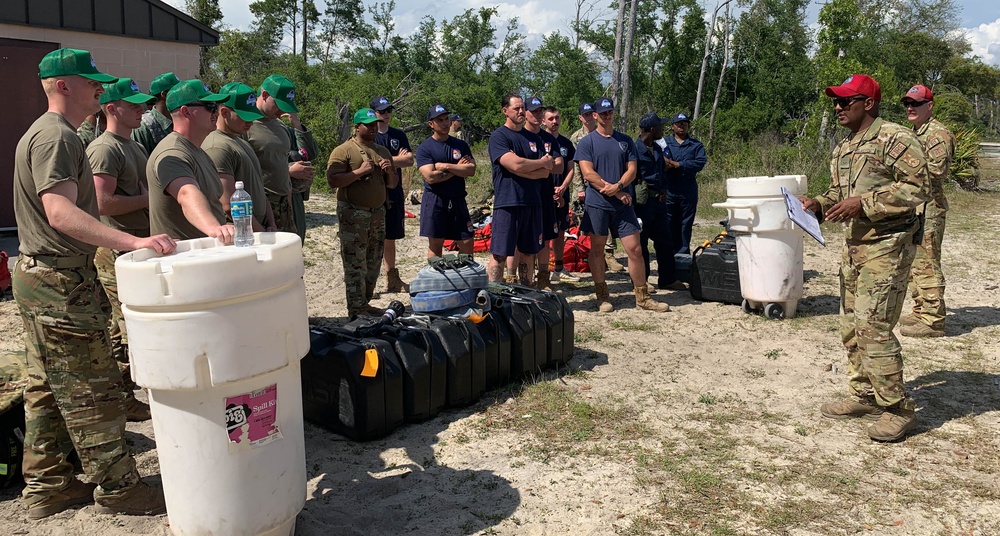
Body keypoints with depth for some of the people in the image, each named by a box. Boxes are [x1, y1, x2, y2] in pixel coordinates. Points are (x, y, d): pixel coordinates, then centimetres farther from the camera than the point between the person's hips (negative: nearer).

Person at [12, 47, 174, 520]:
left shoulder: (44, 133, 18)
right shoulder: (56, 135, -16)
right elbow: (60, 212, -30)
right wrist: (133, 242, -42)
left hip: (39, 276, 11)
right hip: (60, 283, -11)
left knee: (47, 389, 15)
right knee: (90, 390, -4)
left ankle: (45, 486, 26)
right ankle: (117, 488, 6)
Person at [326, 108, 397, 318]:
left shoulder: (383, 152, 16)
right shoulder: (343, 151, -6)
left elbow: (392, 184, 19)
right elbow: (332, 180, -17)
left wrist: (389, 171, -3)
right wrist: (360, 171, -20)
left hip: (378, 212, 7)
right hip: (353, 214, -7)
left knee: (373, 264, 11)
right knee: (355, 265, -7)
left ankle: (365, 303, 22)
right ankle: (356, 311, -3)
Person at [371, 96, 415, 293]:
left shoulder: (399, 135, 14)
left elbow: (410, 160, 5)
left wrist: (387, 161, -9)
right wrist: (398, 159, -7)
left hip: (394, 193, 5)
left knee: (390, 237, 13)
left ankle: (392, 279, 23)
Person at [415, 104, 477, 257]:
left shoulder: (461, 145, 8)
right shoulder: (424, 148, -3)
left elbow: (471, 170, -4)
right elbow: (431, 177, -15)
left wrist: (445, 166, -12)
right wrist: (458, 168, -8)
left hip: (458, 200, 3)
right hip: (435, 201, -3)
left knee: (467, 243, 3)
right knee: (435, 245, 3)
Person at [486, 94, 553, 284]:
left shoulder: (534, 138, 14)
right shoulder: (498, 136, -4)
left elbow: (545, 172, 5)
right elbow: (516, 164, -18)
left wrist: (522, 169, -10)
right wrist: (542, 163, -2)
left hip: (532, 203, 6)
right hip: (507, 203, -6)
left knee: (528, 253, 11)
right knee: (499, 254, -3)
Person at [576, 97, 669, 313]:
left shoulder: (625, 141, 13)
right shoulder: (587, 142, 1)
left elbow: (632, 170, 6)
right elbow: (588, 174, -9)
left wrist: (617, 186, -15)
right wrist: (618, 192, -11)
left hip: (623, 205, 3)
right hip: (597, 204, -2)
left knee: (635, 249, 0)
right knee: (597, 250, 4)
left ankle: (643, 297, 9)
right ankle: (602, 297, 17)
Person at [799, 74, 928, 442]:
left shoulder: (895, 139, -10)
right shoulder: (843, 149, 17)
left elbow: (916, 188, -16)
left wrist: (864, 203, -22)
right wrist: (818, 204, 5)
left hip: (886, 246, -9)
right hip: (854, 245, 9)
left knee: (873, 328, -11)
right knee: (851, 326, 12)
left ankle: (898, 409, 3)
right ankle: (864, 397, 25)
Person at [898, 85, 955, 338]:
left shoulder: (939, 134, -10)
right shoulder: (914, 134, 20)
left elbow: (936, 171, -20)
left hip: (928, 208, -10)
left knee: (927, 265, -8)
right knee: (912, 264, 15)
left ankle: (933, 320, -3)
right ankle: (920, 311, 25)